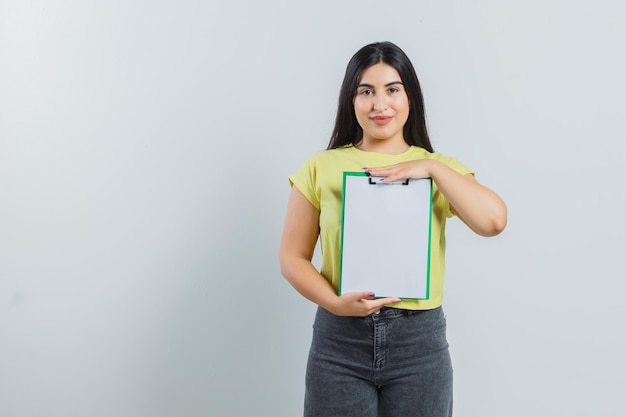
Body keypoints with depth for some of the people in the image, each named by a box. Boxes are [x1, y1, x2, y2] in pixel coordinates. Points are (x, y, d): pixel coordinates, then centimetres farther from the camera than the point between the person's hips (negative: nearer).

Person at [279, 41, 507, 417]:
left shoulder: (440, 169, 7)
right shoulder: (321, 168, 3)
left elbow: (493, 221, -9)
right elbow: (293, 256, 1)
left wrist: (433, 167, -12)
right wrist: (335, 302, -14)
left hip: (419, 339, 1)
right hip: (339, 338, -1)